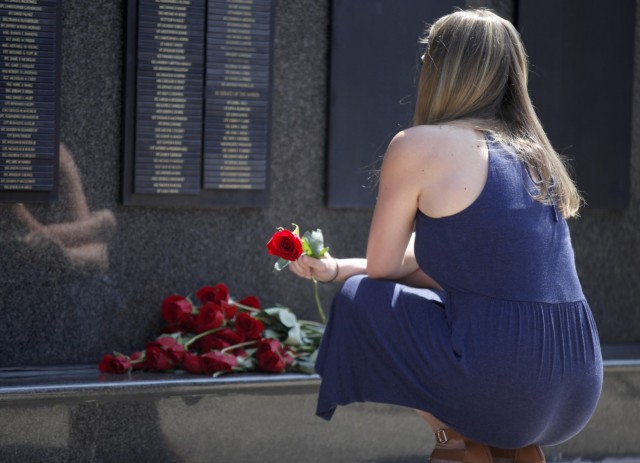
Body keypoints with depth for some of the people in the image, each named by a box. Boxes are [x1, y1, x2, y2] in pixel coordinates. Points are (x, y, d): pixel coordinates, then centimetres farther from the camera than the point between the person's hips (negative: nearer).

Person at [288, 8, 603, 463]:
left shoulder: (418, 146, -4)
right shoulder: (533, 153, 17)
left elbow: (380, 271, 6)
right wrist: (336, 267, 29)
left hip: (498, 387, -7)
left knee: (360, 300, 13)